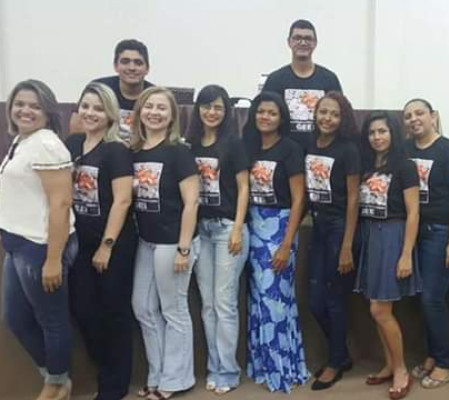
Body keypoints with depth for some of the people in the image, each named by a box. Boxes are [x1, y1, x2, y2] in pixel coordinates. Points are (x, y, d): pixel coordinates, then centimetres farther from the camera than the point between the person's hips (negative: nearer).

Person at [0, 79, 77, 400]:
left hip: (40, 246, -10)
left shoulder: (47, 145, -15)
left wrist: (53, 259, -22)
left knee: (51, 320, 7)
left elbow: (60, 203, -20)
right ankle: (53, 374, 39)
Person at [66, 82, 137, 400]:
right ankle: (105, 372, 31)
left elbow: (122, 200, -16)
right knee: (82, 309, 10)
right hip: (79, 243, 6)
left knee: (114, 311, 6)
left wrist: (106, 245, -17)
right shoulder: (71, 144, 6)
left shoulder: (117, 151, -12)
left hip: (114, 244, -6)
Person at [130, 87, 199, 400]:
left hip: (171, 242, -7)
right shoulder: (134, 152, 8)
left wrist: (184, 248, -16)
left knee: (174, 311, 5)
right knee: (143, 308, 14)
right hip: (145, 242, 7)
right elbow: (130, 198, 13)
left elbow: (191, 202, -13)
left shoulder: (178, 152, -11)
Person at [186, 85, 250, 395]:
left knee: (225, 303, -1)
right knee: (207, 304, 10)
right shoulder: (190, 145, 9)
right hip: (199, 228, 5)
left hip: (227, 227, -4)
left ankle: (227, 371, 11)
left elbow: (243, 188, -5)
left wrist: (238, 228, -12)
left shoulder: (233, 143, -3)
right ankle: (215, 367, 21)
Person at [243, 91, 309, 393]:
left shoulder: (290, 149, -7)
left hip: (279, 226, -5)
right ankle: (263, 362, 24)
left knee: (275, 295, -3)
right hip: (253, 226, 5)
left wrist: (287, 244, -15)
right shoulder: (248, 147, 8)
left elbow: (298, 200, -10)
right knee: (258, 294, 10)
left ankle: (284, 367, 13)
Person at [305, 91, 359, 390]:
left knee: (335, 299, 5)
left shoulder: (348, 149, -10)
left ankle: (335, 363, 25)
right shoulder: (309, 146, 6)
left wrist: (347, 246, -15)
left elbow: (353, 199, -12)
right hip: (318, 228, 6)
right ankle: (342, 355, 32)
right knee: (316, 301, 10)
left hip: (340, 228, -6)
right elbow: (305, 192, 10)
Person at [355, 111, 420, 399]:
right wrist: (358, 242, 3)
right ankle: (390, 365, 24)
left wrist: (406, 254, -16)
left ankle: (402, 370, 13)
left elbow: (413, 213, -11)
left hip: (392, 237, -6)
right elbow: (359, 207, 12)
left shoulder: (405, 167, -7)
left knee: (380, 310, -5)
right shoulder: (366, 166, 11)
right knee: (380, 311, 9)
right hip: (369, 237, 6)